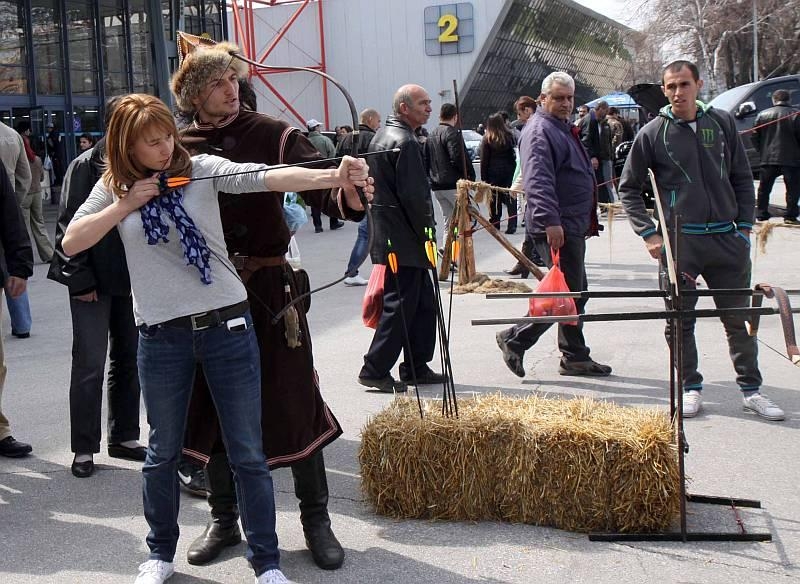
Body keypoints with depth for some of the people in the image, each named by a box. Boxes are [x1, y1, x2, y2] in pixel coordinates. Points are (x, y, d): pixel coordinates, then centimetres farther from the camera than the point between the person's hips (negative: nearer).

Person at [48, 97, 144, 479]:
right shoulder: (85, 167, -7)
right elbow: (70, 227, -8)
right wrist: (80, 279, -11)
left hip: (133, 279, 5)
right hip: (94, 282, -5)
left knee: (129, 361, 12)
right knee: (90, 365, -3)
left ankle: (124, 437, 24)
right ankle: (83, 448, 7)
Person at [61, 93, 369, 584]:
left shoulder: (202, 169, -2)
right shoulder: (115, 188, 6)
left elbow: (266, 177, -17)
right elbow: (71, 243, 1)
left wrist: (333, 177, -32)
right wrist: (126, 204, -9)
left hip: (227, 325, -2)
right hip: (162, 337, 2)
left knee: (248, 454, 4)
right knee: (163, 452, 15)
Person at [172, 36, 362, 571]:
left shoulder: (273, 135, -5)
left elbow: (319, 185, -18)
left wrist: (347, 194, -39)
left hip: (270, 287, -3)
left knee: (294, 403, 3)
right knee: (214, 407, 11)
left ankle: (316, 518, 19)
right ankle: (224, 520, 28)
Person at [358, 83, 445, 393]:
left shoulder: (380, 136, 16)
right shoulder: (405, 141, -16)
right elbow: (414, 196, -20)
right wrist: (427, 235, -10)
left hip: (386, 236, 10)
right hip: (405, 240, -10)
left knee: (423, 302, 15)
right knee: (400, 305, -4)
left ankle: (417, 368, 21)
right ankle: (375, 370, 1)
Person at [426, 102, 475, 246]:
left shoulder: (431, 135, 15)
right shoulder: (452, 133, -11)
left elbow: (425, 159, 16)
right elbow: (458, 158, -20)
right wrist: (470, 176, -10)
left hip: (437, 186, 8)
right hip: (454, 185, -8)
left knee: (448, 222, 14)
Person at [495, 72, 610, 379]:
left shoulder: (563, 128, 20)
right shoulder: (540, 131, -14)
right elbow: (537, 181, -26)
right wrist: (551, 222, -34)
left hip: (572, 226, 11)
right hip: (557, 228, -11)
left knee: (576, 292, 14)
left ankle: (575, 357, 22)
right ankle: (515, 339, 1)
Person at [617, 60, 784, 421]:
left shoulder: (722, 123, 6)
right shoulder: (652, 133, -1)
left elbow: (742, 178, 12)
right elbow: (628, 188, 4)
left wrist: (745, 226, 5)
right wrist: (648, 234, -4)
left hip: (727, 239, 2)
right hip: (679, 241, -2)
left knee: (739, 317, 9)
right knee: (680, 321, 4)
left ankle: (751, 389, 21)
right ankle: (690, 388, 20)